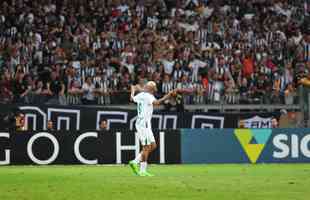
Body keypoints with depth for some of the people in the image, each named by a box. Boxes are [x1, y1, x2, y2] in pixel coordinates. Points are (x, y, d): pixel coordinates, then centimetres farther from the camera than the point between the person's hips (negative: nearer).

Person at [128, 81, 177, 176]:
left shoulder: (140, 95, 14)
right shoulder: (148, 96, -12)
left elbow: (132, 98, 36)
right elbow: (156, 102, -32)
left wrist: (133, 91, 55)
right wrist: (168, 95, -33)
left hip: (140, 123, 10)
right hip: (144, 123, -10)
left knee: (153, 145, 12)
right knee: (147, 147, -8)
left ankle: (135, 162, 11)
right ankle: (143, 171, -8)